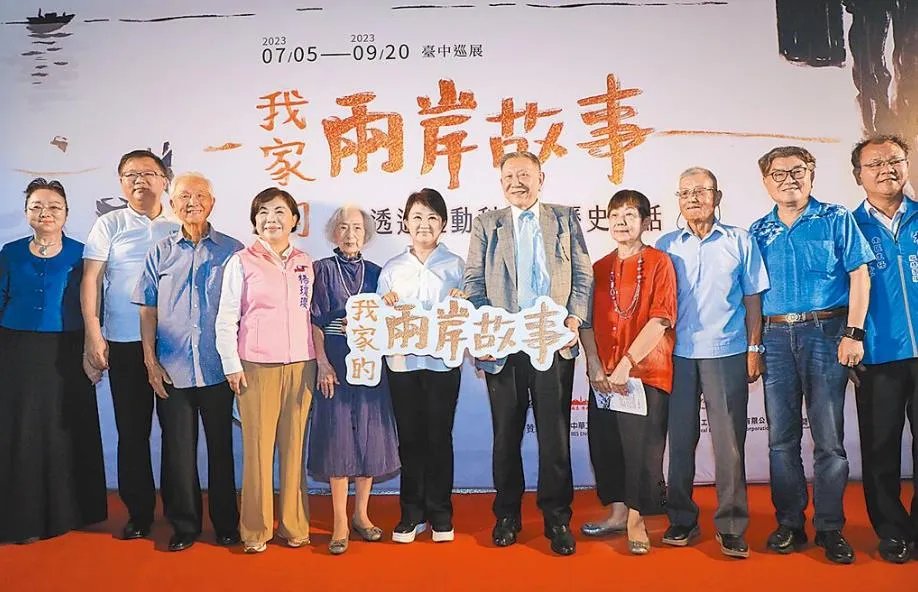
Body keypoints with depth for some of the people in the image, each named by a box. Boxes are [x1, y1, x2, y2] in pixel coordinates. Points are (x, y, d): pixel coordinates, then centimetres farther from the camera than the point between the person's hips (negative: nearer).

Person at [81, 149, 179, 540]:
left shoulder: (179, 227, 8)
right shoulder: (109, 225, 5)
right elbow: (91, 279, 1)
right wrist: (94, 334, -6)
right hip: (125, 343, -1)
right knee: (132, 429, 6)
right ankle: (139, 512, 19)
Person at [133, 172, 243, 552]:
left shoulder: (232, 250, 3)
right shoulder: (160, 253, 8)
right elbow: (148, 310, 8)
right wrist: (151, 361, 1)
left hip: (217, 368, -1)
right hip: (171, 370, 2)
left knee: (221, 446, 8)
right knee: (178, 449, 7)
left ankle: (226, 524, 21)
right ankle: (184, 525, 20)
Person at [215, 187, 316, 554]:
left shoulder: (306, 264, 12)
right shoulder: (241, 262, 1)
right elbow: (226, 318, 1)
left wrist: (320, 361, 11)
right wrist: (232, 365, -4)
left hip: (300, 366, 3)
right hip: (257, 367, -3)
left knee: (294, 446, 5)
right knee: (258, 447, -1)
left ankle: (294, 525, 17)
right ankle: (255, 530, 12)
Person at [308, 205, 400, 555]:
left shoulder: (375, 273, 11)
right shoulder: (322, 270, 3)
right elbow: (315, 321, -4)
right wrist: (322, 362, -13)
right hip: (335, 362, -3)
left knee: (369, 433, 5)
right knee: (337, 435, -2)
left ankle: (361, 514, 19)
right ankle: (340, 523, 5)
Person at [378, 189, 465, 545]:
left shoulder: (456, 266, 5)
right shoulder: (392, 269, 9)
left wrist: (461, 303, -17)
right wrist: (385, 303, -11)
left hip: (443, 362, -1)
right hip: (402, 363, 1)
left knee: (439, 437, 4)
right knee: (410, 438, 6)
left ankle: (440, 513, 17)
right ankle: (412, 513, 18)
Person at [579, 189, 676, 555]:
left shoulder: (659, 263, -3)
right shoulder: (599, 269, 11)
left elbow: (661, 319, -12)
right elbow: (587, 322, 7)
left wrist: (627, 363, -17)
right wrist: (595, 368, -6)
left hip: (646, 372, -4)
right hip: (604, 377, 5)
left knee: (643, 448, -1)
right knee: (606, 446, 9)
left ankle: (636, 520, 14)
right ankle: (618, 511, 26)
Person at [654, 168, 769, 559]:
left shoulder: (740, 242, 6)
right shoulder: (666, 246, 9)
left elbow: (752, 298, 7)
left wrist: (754, 348, 1)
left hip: (727, 354, -1)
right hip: (677, 354, 2)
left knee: (729, 442, -1)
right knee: (680, 439, 6)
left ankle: (731, 526, 8)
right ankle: (682, 520, 17)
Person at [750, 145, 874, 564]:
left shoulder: (836, 219, 5)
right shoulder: (758, 231, 12)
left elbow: (859, 276, 0)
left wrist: (853, 333, -10)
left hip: (824, 331, -3)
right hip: (775, 337, 3)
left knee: (829, 438, -1)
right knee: (781, 438, 6)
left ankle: (830, 529, 11)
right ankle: (789, 524, 17)